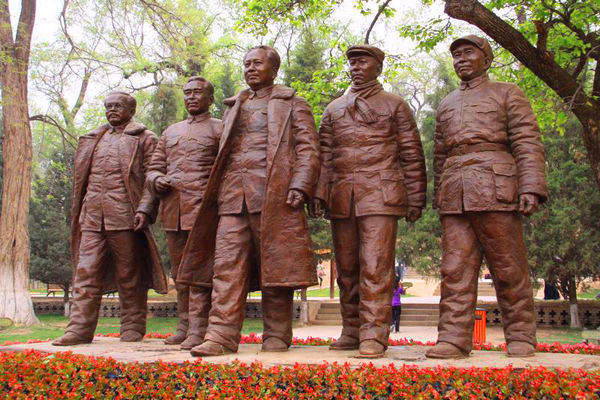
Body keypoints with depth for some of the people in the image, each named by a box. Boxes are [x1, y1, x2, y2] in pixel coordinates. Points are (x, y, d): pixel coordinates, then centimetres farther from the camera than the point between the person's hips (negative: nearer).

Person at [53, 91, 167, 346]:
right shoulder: (94, 140, 24)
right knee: (86, 272, -2)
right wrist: (78, 212, 16)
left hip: (125, 217, -5)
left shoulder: (145, 139, 7)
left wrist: (144, 210, -15)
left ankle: (133, 327, 11)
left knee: (129, 275, 1)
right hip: (92, 217, 5)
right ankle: (79, 329, -2)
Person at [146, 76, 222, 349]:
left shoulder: (220, 129, 8)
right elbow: (153, 169, 23)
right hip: (173, 211, 6)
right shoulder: (170, 132, 24)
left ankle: (198, 331, -10)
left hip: (203, 208, -6)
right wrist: (158, 180, 0)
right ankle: (183, 327, 16)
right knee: (179, 272, 9)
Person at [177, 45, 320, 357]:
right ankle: (222, 336, -10)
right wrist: (216, 190, 15)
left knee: (274, 267, -3)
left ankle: (276, 336, 5)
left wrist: (299, 187, -14)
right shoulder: (233, 108, 27)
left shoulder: (293, 105, 11)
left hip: (272, 195, -4)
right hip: (232, 196, 5)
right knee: (227, 265, -7)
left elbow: (308, 149, 1)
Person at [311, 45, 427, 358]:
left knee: (376, 265, -11)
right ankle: (352, 331, 14)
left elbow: (411, 154, 7)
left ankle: (374, 336, -10)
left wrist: (415, 199, 0)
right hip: (341, 198, 4)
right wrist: (318, 193, 4)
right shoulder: (334, 109, 21)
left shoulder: (395, 105, 11)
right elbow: (325, 155, 16)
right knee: (346, 268, 6)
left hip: (380, 194, -4)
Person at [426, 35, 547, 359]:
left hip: (495, 189, -4)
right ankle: (454, 338, -5)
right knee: (456, 268, -4)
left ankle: (521, 337, 6)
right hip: (455, 195, 4)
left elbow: (528, 143, 0)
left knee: (509, 268, -2)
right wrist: (440, 199, 18)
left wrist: (531, 187, -13)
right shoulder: (446, 105, 25)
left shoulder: (507, 94, 11)